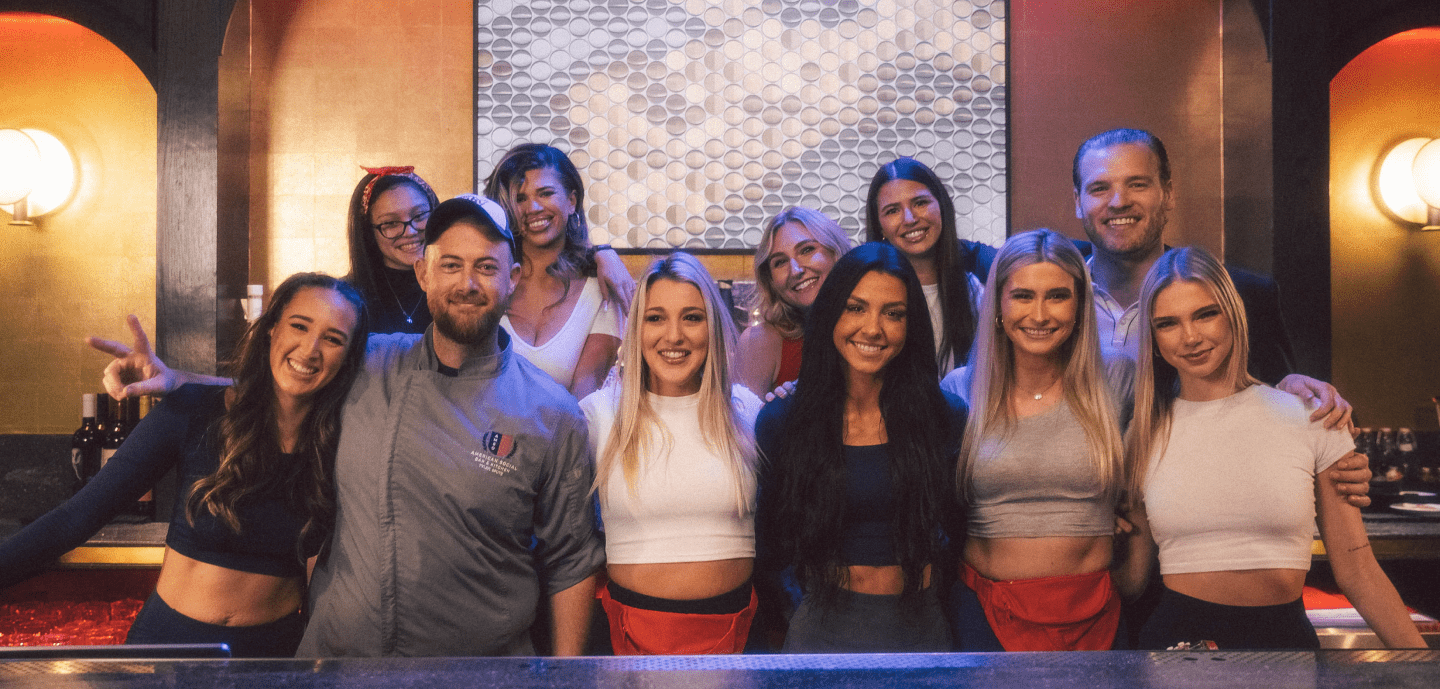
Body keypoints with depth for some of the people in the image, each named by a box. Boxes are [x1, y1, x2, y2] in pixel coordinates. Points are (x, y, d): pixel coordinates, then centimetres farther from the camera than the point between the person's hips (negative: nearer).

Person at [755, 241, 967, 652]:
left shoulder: (947, 417, -4)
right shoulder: (781, 421, -6)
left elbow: (962, 529, 3)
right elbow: (769, 544, 1)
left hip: (921, 628, 1)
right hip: (820, 629, -1)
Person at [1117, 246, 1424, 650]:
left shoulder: (1307, 417, 1)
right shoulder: (1145, 434, 5)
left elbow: (1357, 572, 2)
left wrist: (1419, 655, -5)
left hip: (1284, 634, 1)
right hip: (1176, 634, -1)